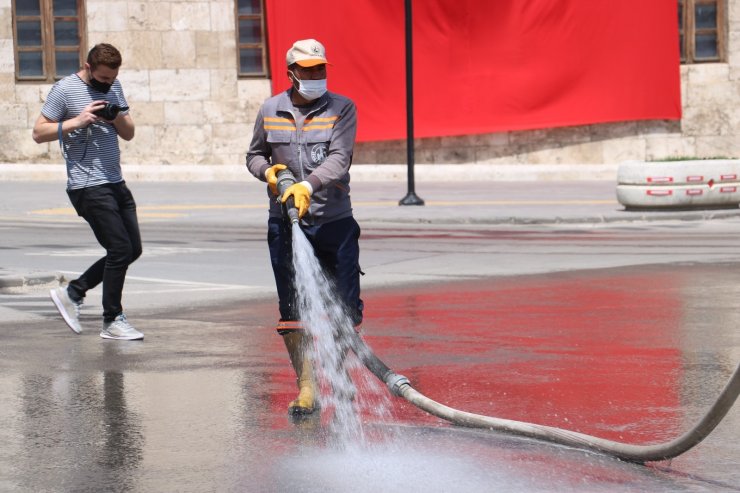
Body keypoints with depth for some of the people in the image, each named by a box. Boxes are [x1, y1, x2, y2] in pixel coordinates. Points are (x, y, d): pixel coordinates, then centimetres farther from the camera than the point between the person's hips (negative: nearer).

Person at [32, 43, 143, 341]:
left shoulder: (113, 87, 13)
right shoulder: (65, 90, -8)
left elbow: (129, 134, 16)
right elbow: (39, 132, -8)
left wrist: (118, 120, -7)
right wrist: (78, 121, -19)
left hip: (115, 182, 8)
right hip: (87, 187, -8)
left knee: (132, 249, 8)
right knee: (120, 249, -11)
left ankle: (72, 293, 19)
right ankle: (112, 322, 1)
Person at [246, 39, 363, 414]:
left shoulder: (342, 109, 0)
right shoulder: (270, 111, 7)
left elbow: (339, 158, -13)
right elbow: (254, 155, 20)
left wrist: (308, 185, -28)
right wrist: (267, 171, -3)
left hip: (334, 221, -1)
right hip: (285, 223, 1)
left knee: (346, 308, 0)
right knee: (292, 309, -1)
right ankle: (305, 386, 7)